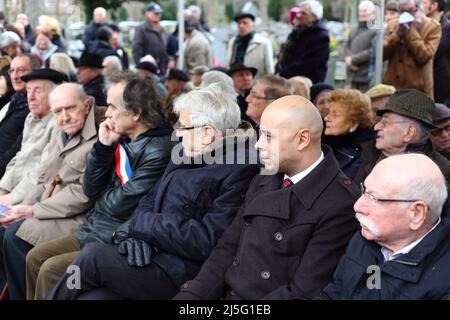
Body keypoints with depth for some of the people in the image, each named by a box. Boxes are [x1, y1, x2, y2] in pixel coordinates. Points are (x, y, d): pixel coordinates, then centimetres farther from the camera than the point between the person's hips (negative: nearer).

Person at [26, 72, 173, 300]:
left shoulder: (158, 151, -21)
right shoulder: (121, 140, 4)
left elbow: (120, 205, -21)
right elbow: (90, 189, 4)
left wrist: (102, 194, 1)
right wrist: (103, 146, -7)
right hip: (92, 229, 8)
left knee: (51, 270, -14)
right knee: (35, 258, 6)